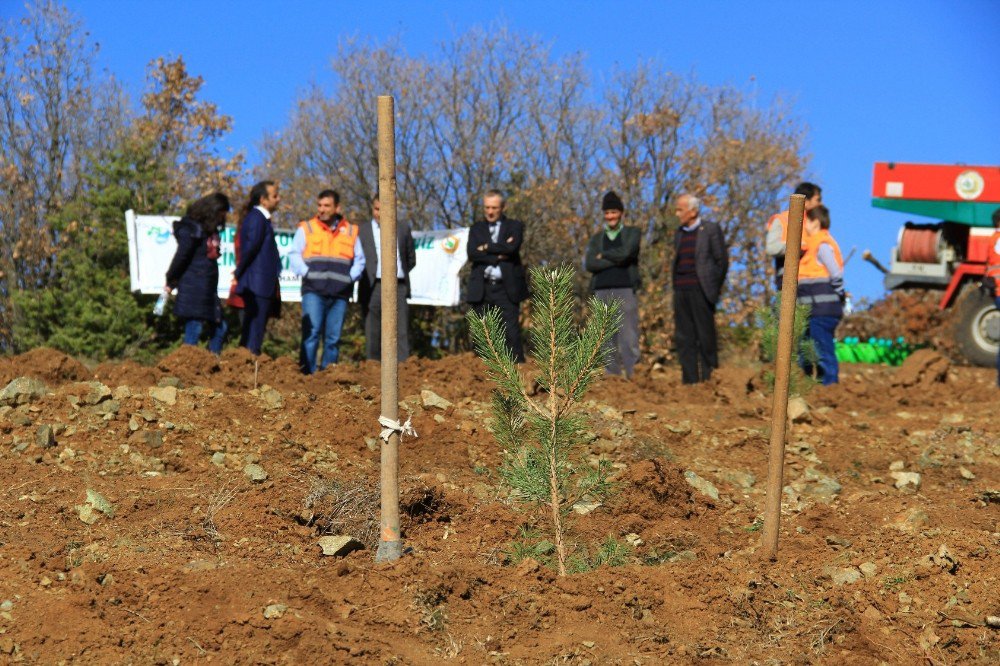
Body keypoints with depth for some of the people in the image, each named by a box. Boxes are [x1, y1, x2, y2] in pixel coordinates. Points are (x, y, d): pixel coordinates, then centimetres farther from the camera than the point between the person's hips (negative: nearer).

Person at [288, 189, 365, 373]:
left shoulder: (351, 231, 14)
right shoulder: (306, 228, 8)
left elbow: (359, 260, 17)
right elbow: (294, 255, 4)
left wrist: (350, 277, 1)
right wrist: (307, 274, -9)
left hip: (340, 294, 3)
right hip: (313, 291, -3)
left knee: (333, 337, 3)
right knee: (312, 332, -13)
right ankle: (307, 374, -13)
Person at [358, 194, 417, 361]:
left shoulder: (403, 229, 14)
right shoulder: (362, 231, 9)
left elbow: (411, 259, 18)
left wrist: (396, 274, 10)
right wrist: (368, 277, 0)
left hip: (398, 286, 1)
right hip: (372, 288, -1)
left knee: (401, 332, -6)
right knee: (373, 335, 1)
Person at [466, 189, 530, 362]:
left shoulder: (514, 226, 9)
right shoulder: (476, 229, 15)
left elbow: (512, 247, -12)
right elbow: (472, 254, -2)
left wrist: (487, 248, -3)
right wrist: (499, 255, -10)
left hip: (506, 288, -2)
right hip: (482, 288, 2)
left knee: (512, 332, -6)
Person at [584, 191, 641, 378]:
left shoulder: (633, 233, 9)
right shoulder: (596, 238, 17)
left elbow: (625, 253, -10)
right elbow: (589, 264, 1)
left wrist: (603, 255, 3)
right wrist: (616, 261, -7)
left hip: (625, 290, -3)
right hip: (602, 292, 3)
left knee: (628, 336, -8)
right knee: (608, 340, 3)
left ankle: (633, 375, -9)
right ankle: (612, 375, 6)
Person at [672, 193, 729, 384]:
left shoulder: (711, 229, -1)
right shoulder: (679, 233, 17)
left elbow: (722, 260, -1)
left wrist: (713, 289, -1)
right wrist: (676, 287, 9)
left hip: (700, 291, -6)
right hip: (680, 292, 6)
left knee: (706, 337, -2)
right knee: (683, 338, 4)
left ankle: (709, 378, 3)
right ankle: (689, 380, 8)